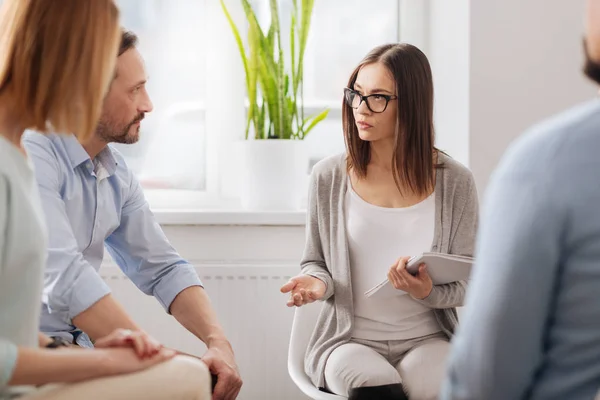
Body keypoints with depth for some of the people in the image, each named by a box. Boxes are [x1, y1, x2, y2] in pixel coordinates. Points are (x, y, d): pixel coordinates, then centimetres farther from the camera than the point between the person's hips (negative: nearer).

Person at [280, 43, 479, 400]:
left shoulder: (455, 182, -1)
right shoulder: (328, 177, 1)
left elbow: (467, 284, 3)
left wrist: (428, 292, -18)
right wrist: (317, 282, -11)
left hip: (427, 339, 0)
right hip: (350, 340, 0)